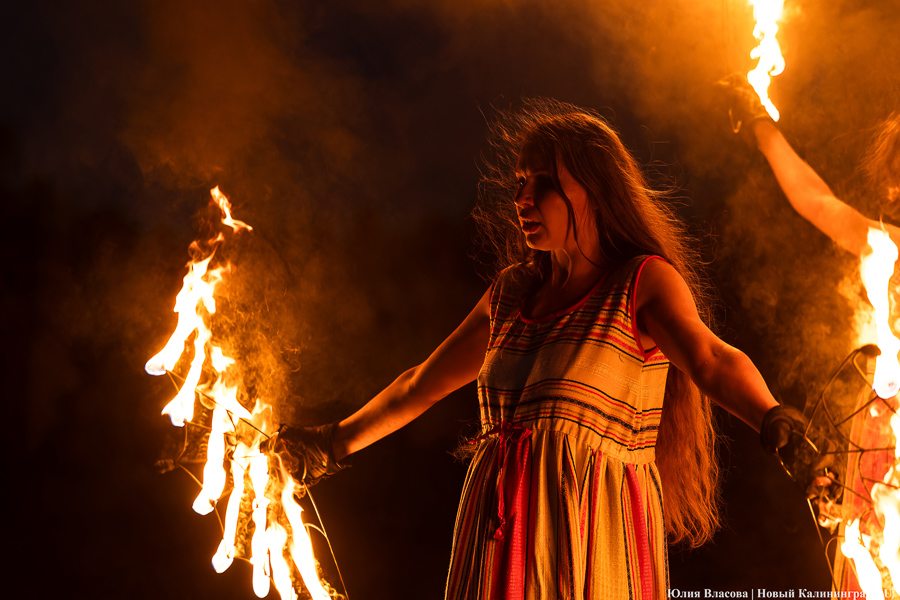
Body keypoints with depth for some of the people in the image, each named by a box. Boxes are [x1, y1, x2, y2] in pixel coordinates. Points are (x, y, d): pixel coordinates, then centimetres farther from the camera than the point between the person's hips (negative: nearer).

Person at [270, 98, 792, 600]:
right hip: (500, 530, 5)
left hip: (591, 540, -5)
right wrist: (338, 442, 34)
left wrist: (775, 423, -45)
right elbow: (421, 385, 24)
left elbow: (711, 360, -24)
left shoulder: (642, 281, -5)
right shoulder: (514, 291, 12)